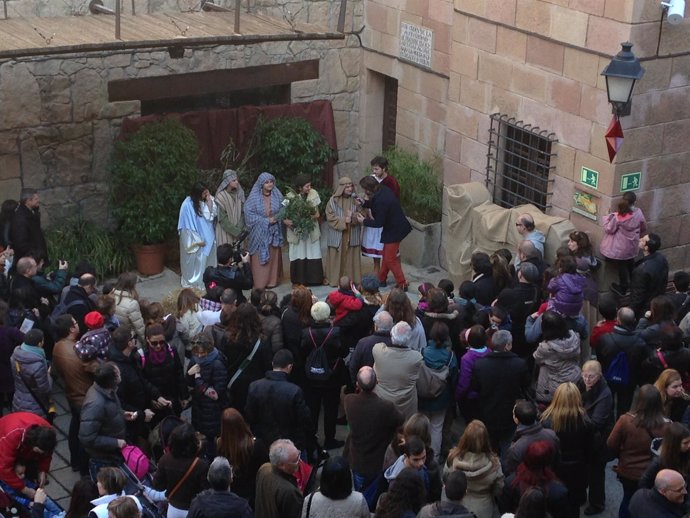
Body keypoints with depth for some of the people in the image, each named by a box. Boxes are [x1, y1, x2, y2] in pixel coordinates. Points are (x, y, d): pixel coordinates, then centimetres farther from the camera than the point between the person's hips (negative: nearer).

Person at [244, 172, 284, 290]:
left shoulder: (277, 195, 1)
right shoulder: (254, 197, -8)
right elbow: (249, 214, -10)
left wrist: (276, 218, -12)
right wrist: (266, 221, -14)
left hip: (274, 232, 3)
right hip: (259, 232, -3)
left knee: (273, 257, 7)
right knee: (260, 257, -1)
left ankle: (272, 281, 16)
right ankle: (259, 283, 5)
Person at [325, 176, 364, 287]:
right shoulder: (333, 201, -2)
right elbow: (330, 217, -6)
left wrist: (353, 216, -18)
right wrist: (343, 220, -17)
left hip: (352, 235, 2)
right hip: (337, 235, -2)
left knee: (351, 258, 3)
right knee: (337, 258, 0)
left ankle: (353, 279, 10)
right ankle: (335, 280, 7)